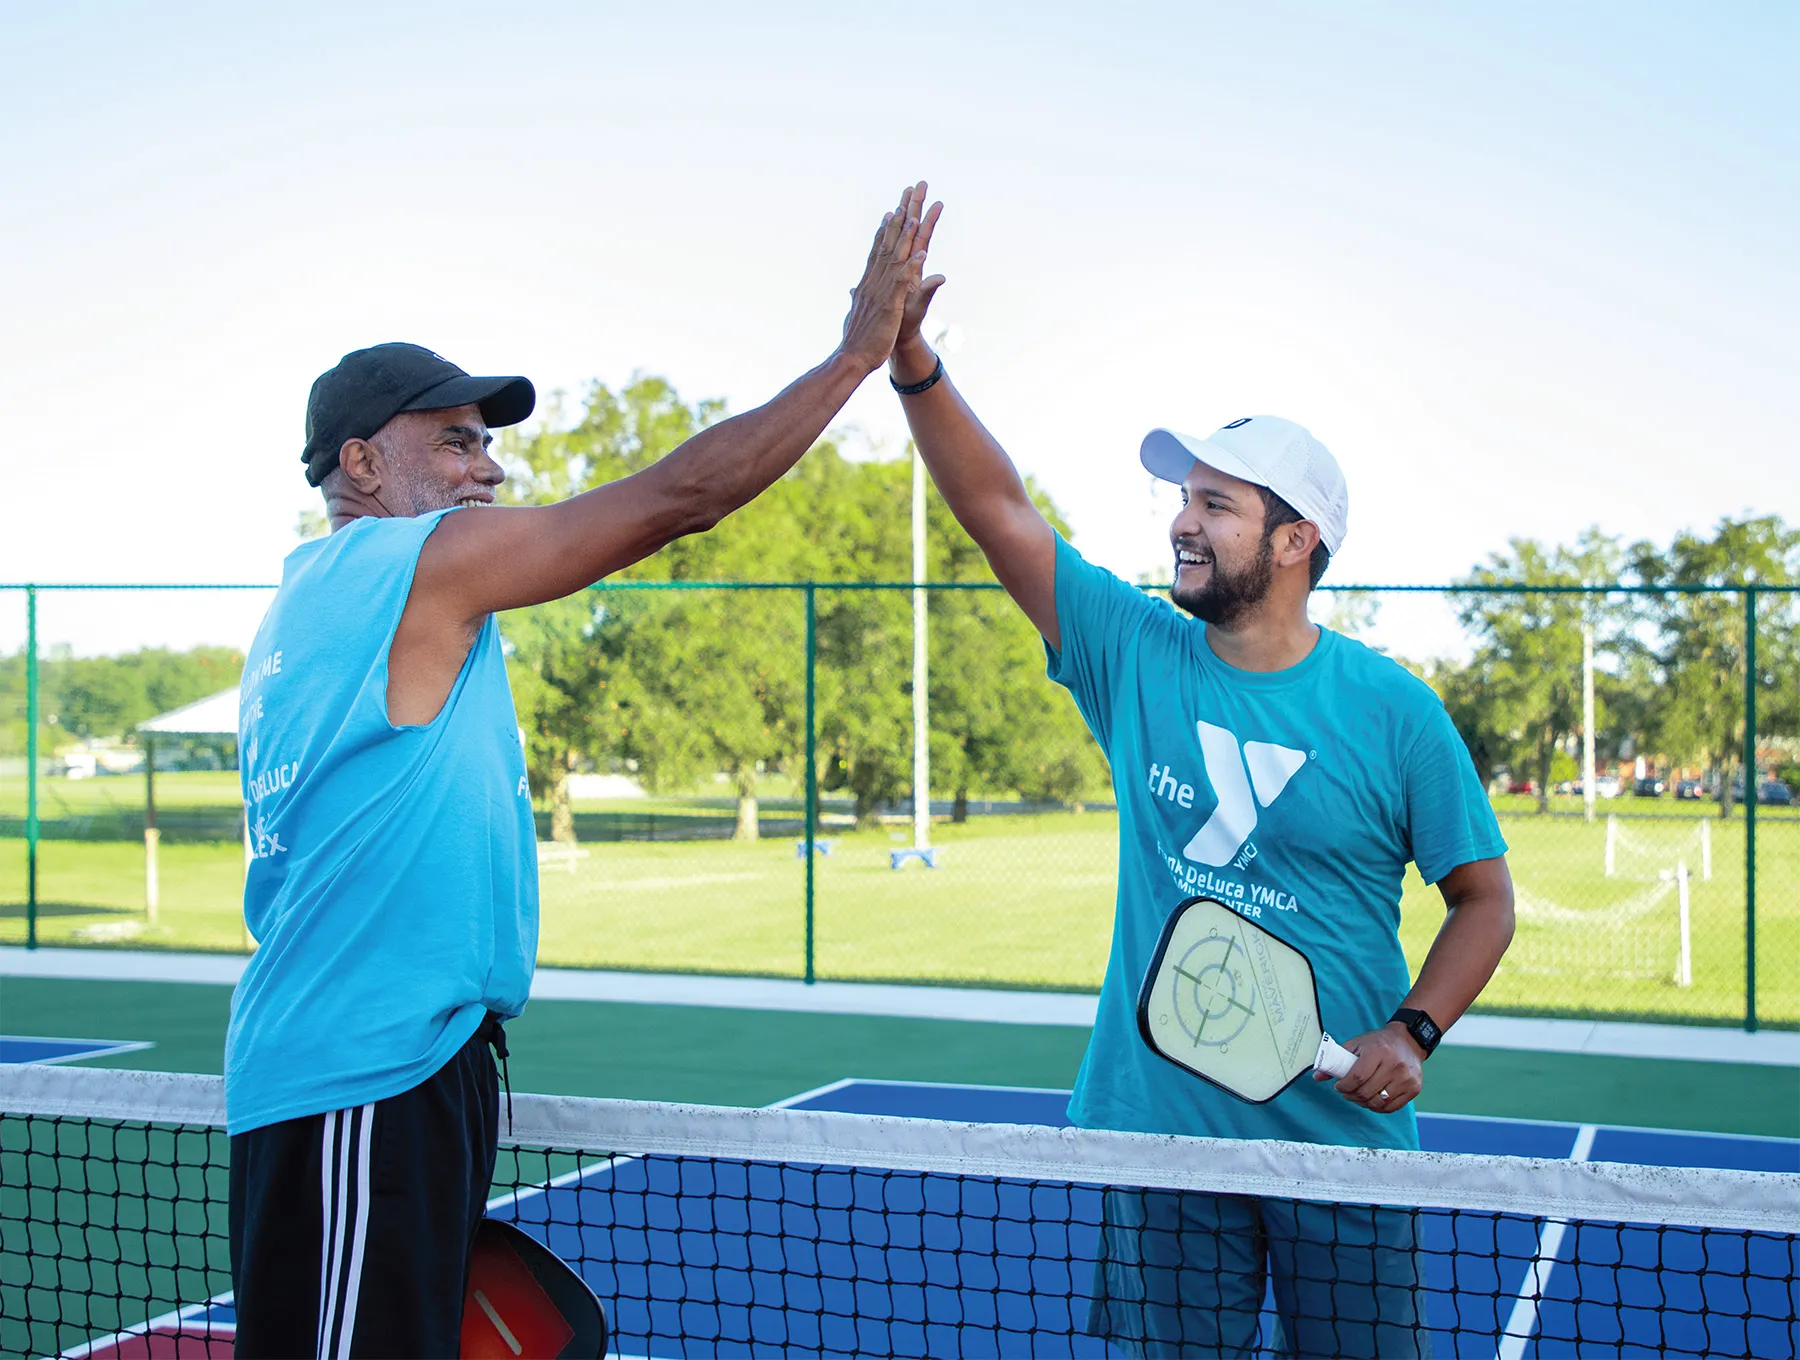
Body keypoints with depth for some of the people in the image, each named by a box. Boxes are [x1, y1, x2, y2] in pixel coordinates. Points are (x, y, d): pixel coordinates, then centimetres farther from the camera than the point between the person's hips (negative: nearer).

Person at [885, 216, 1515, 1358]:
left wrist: (1414, 1032, -12)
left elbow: (1483, 896, 2)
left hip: (1339, 1138, -2)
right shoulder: (1138, 657, 1)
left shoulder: (1394, 710, -5)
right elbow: (999, 509, -4)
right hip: (1160, 1130, 2)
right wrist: (913, 360, -15)